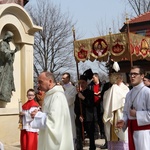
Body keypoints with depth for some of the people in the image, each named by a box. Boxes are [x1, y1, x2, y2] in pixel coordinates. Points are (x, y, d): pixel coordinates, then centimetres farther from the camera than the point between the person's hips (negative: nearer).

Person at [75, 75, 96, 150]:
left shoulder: (90, 93, 1)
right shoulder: (77, 94, 9)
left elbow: (91, 104, -9)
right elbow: (76, 107, 11)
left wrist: (83, 98, -17)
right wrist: (79, 115, -2)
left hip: (89, 118, -2)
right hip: (79, 118, 2)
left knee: (91, 136, 3)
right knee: (79, 137, 0)